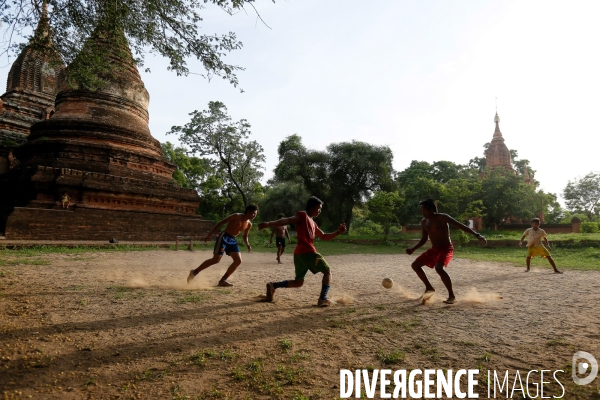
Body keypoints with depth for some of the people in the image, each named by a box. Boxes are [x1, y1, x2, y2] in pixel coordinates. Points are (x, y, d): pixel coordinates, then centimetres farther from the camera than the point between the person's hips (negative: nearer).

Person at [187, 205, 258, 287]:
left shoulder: (249, 224, 7)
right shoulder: (237, 216, -11)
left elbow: (245, 236, 21)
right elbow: (221, 223, -10)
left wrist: (247, 244, 0)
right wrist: (210, 234, -14)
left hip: (232, 240, 7)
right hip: (224, 237, -7)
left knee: (238, 260, -4)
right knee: (216, 259, -13)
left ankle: (223, 280, 4)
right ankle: (195, 272, 3)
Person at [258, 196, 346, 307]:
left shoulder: (313, 223, 25)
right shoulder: (302, 215, -1)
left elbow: (324, 237, 29)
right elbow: (286, 221, -13)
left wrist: (338, 232, 17)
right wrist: (269, 223, -25)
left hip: (299, 254, 9)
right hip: (307, 252, -9)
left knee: (298, 282, 15)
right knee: (327, 271, 5)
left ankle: (273, 285, 6)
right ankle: (323, 299, -4)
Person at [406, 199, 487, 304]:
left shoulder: (442, 217, -14)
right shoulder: (424, 222, 6)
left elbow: (460, 225, -18)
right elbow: (423, 239, 17)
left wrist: (477, 235, -27)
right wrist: (413, 249, 7)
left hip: (446, 248, -8)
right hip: (434, 249, 8)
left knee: (439, 268, -32)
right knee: (415, 265, 6)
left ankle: (452, 296, -19)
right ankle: (429, 288, 22)